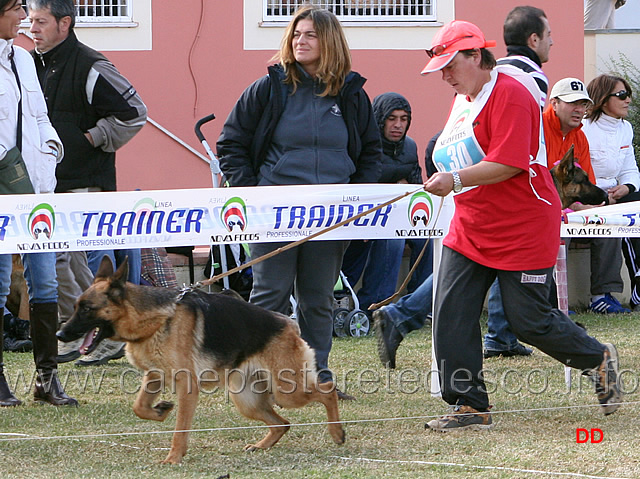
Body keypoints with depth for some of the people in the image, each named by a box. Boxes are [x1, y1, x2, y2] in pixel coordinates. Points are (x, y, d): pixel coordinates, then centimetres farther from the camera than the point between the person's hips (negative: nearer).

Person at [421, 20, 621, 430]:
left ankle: (600, 359, 23)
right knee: (451, 314, -4)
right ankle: (470, 406, 1)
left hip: (523, 229, -9)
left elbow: (508, 164, -25)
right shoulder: (464, 98, 13)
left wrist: (456, 180, -29)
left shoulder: (509, 93, -17)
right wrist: (445, 172, 9)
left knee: (530, 322, -3)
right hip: (471, 228, 9)